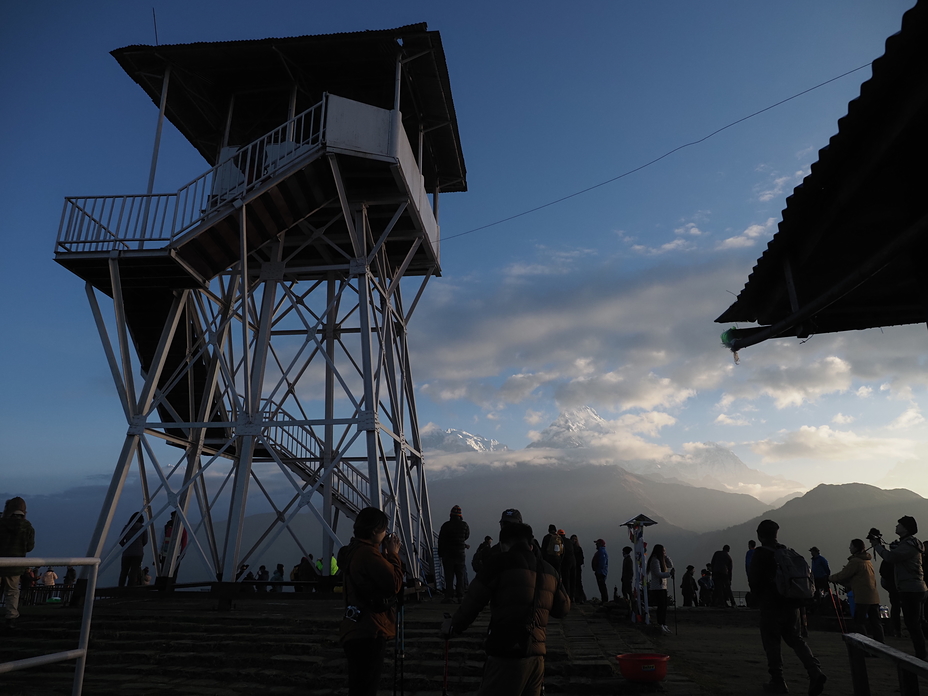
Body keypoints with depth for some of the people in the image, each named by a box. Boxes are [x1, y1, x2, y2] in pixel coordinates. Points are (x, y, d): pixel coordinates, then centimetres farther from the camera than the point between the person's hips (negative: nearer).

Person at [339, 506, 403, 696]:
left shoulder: (354, 550, 12)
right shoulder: (369, 553, -21)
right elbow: (394, 584, -20)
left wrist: (386, 554, 7)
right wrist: (393, 554, -10)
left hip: (359, 630, 10)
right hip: (369, 632, -10)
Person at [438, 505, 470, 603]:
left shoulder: (446, 525, -5)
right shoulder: (464, 525, -2)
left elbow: (441, 540, -2)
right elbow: (467, 536, 15)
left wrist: (440, 553, 5)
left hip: (447, 554, -1)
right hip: (460, 554, 1)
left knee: (449, 576, 2)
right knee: (460, 576, 9)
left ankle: (449, 597, 0)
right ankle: (460, 596, 7)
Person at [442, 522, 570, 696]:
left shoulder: (502, 562, -5)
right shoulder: (549, 570, 12)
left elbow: (473, 601, -3)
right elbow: (563, 609, 22)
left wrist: (453, 626, 12)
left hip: (506, 656, -6)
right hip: (536, 657, 6)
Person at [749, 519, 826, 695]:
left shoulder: (760, 554, -12)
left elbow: (754, 580, -12)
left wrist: (759, 597, 7)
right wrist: (796, 598, 18)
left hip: (771, 604, -6)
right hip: (791, 603, 6)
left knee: (772, 643, 4)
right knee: (795, 638, 16)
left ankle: (778, 682, 7)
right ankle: (815, 671, -1)